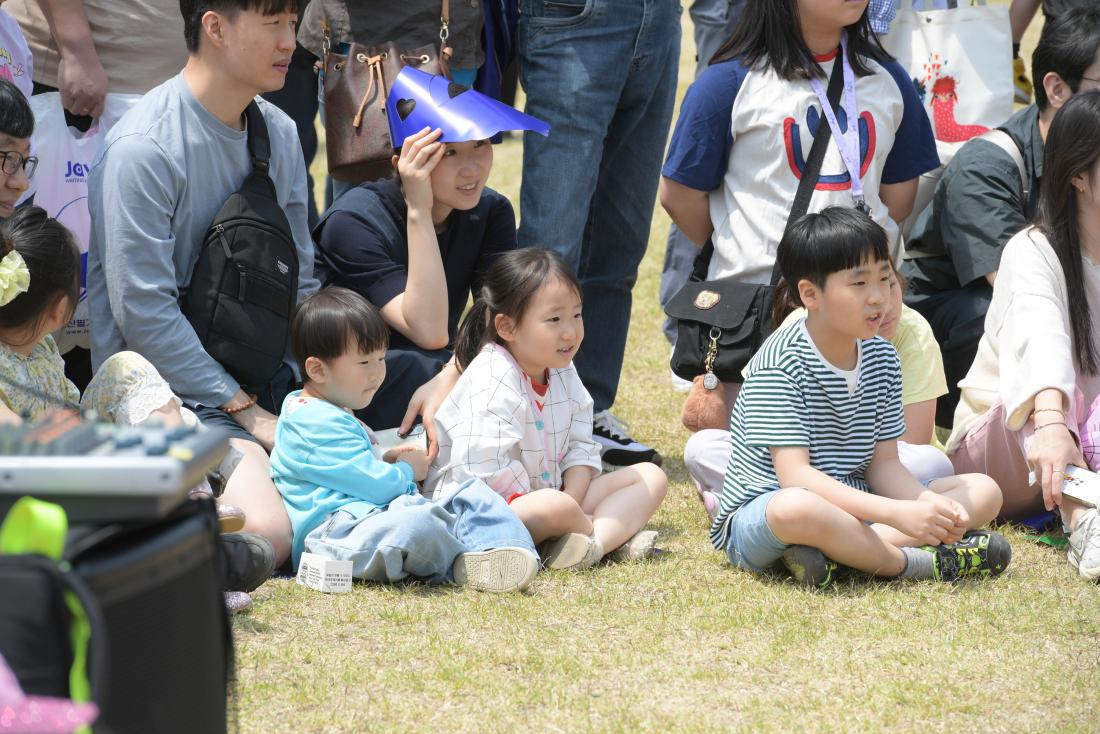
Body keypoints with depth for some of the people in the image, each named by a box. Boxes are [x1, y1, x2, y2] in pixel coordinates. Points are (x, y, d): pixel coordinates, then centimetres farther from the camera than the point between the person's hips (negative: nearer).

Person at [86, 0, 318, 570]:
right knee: (265, 534, -29)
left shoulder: (280, 133, 9)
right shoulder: (143, 148, -16)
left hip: (263, 382, 8)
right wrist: (247, 412, -17)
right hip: (170, 388, -8)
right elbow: (144, 313, -18)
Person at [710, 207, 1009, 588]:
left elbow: (883, 463, 6)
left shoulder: (882, 359, 6)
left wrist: (931, 506, -17)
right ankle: (917, 563, -22)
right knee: (797, 508, -43)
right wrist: (897, 514, -31)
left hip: (851, 507, 8)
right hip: (758, 515, -8)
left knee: (984, 491, -3)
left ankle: (835, 552, -24)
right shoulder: (779, 365, -17)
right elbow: (794, 475, -24)